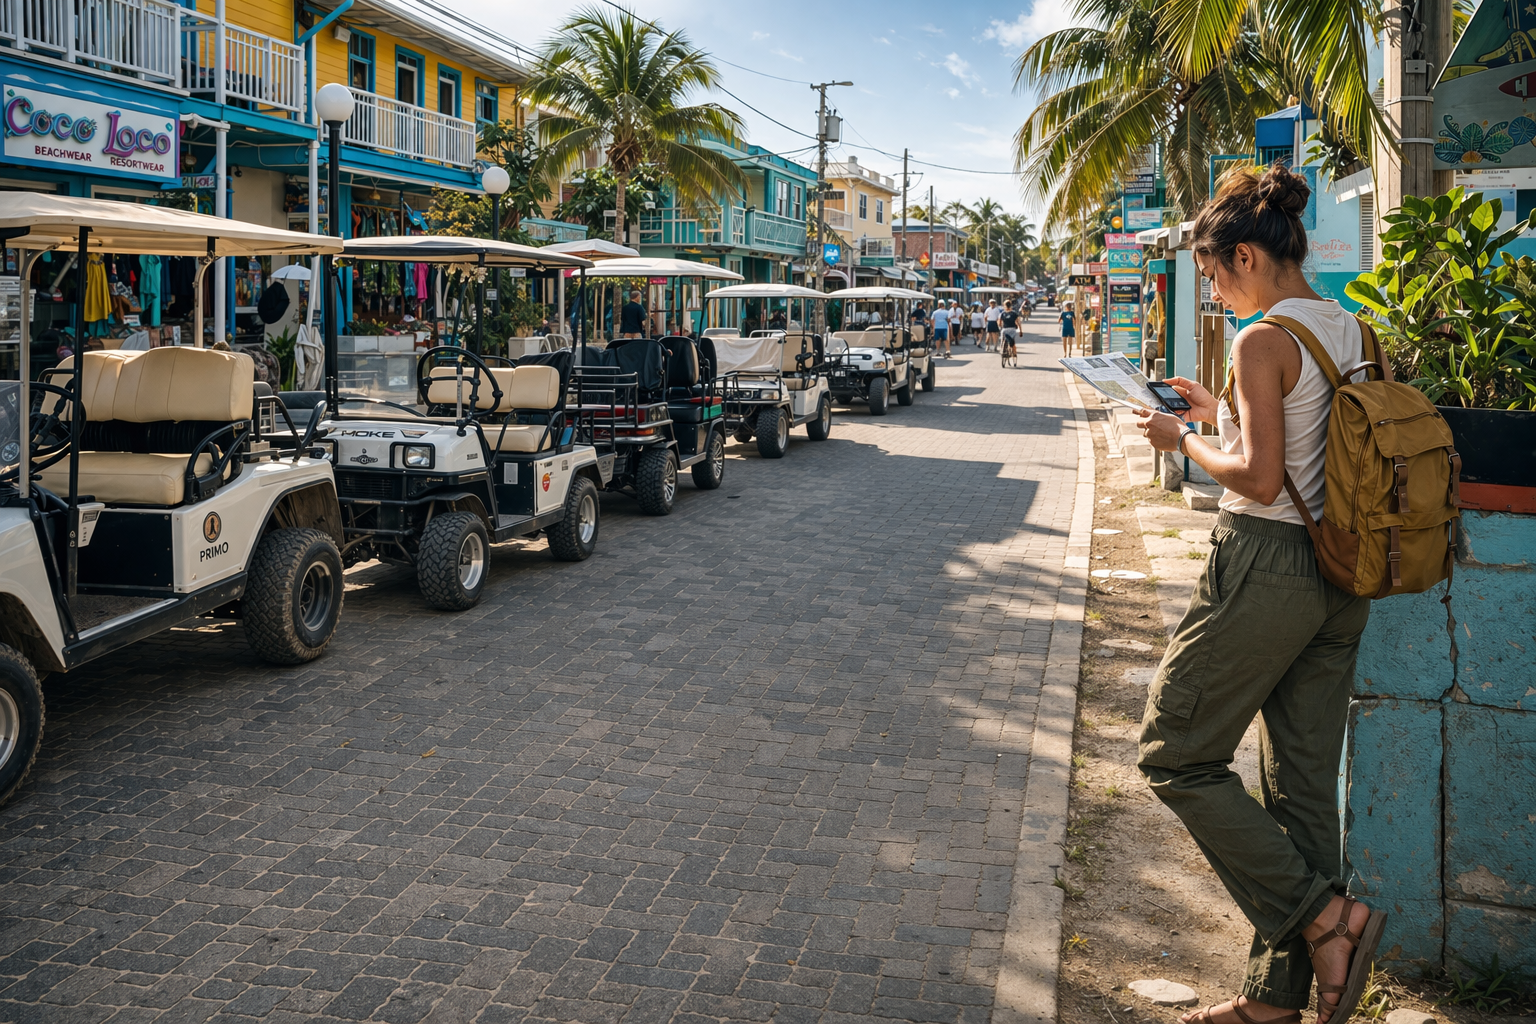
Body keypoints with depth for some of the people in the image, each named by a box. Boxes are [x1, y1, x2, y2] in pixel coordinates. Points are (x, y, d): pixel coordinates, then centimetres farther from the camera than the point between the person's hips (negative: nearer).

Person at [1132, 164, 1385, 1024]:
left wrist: (1187, 440, -5)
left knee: (1176, 757, 6)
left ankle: (1325, 915, 2)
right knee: (1303, 782, 12)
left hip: (1268, 566, -9)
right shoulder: (1349, 331, 11)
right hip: (1340, 575, 9)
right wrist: (1222, 412, 19)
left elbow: (1260, 478, -20)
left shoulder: (1264, 341, -15)